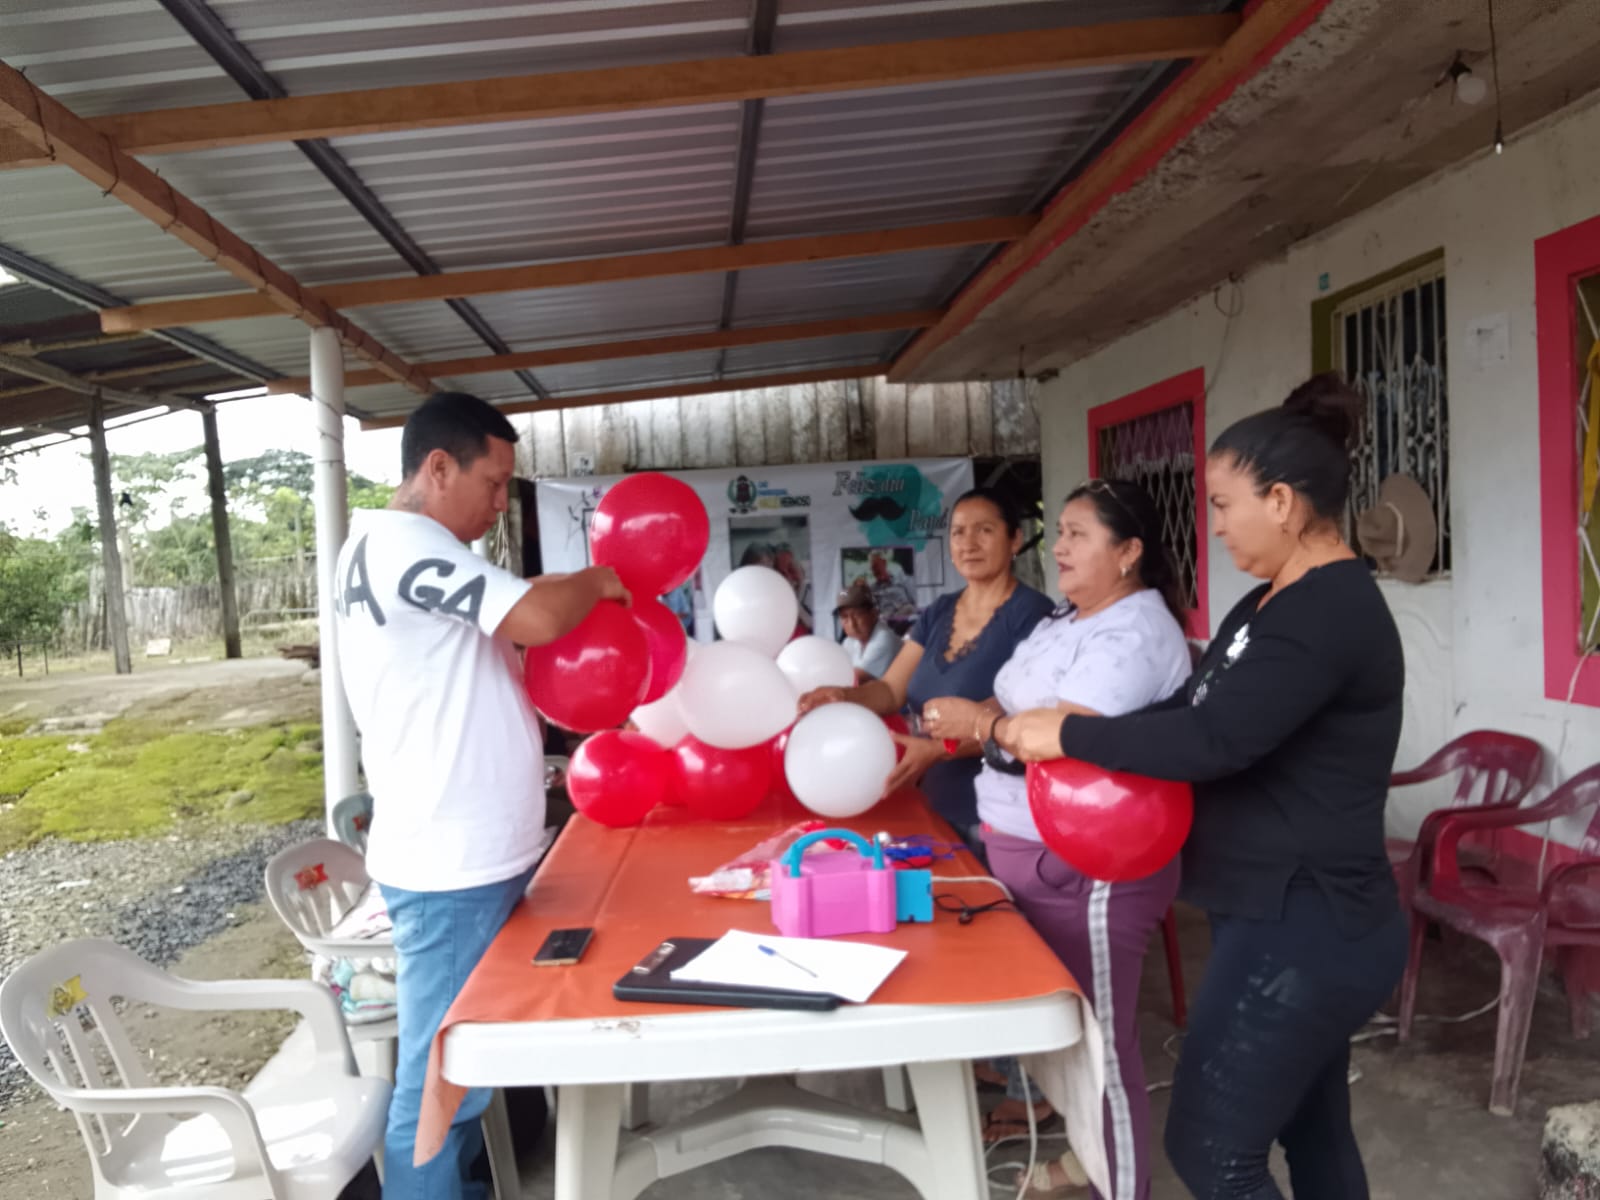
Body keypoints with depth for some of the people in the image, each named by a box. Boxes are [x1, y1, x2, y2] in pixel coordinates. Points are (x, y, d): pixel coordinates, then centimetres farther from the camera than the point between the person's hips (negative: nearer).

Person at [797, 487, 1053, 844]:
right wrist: (843, 697, -16)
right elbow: (891, 690, 5)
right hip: (940, 808, 6)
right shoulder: (938, 613, 9)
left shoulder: (1030, 613, -12)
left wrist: (939, 750, -31)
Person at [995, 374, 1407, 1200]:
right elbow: (1193, 706, 10)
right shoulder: (1274, 605, 11)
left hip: (1302, 929, -10)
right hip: (1292, 918, 10)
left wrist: (1067, 735, -19)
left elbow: (1212, 740, -30)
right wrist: (1038, 729, -3)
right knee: (1312, 1132, 21)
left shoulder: (1331, 610, -21)